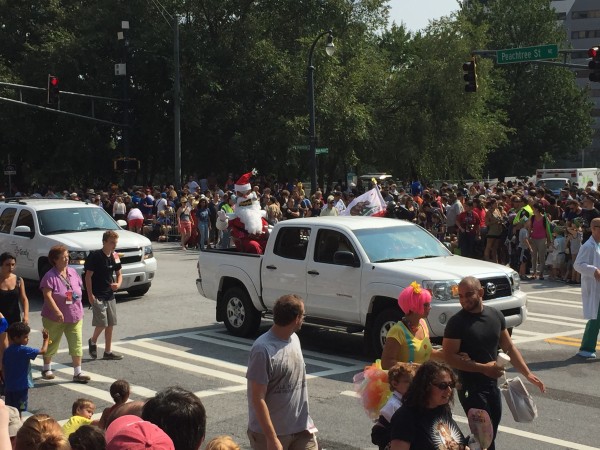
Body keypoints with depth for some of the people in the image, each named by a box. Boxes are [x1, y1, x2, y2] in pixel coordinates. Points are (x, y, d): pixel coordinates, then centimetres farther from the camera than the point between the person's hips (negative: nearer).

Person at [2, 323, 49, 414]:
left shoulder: (7, 351, 2)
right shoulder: (24, 350, -18)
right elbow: (43, 351, -17)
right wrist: (46, 339, -2)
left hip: (8, 386, 6)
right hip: (21, 387, -6)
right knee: (18, 410, 3)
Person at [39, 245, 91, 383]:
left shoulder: (73, 272, 5)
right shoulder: (50, 276, -15)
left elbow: (79, 290, 14)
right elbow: (47, 295, -23)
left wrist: (80, 310, 10)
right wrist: (57, 311, -32)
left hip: (75, 316, 5)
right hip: (55, 318, -5)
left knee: (76, 344, 0)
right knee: (52, 344, 11)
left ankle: (77, 373, 4)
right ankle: (46, 369, 30)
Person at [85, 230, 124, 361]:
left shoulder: (115, 256, 6)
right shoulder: (95, 256, -13)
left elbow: (119, 274, 15)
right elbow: (88, 276, -12)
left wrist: (118, 284, -6)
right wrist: (90, 295, -17)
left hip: (110, 295, 7)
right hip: (97, 296, -7)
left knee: (110, 324, 8)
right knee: (102, 323, -10)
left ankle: (108, 351, 18)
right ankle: (93, 341, 19)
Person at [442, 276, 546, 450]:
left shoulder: (495, 315, 1)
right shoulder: (456, 322, -16)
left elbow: (509, 347, 9)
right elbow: (449, 357, -19)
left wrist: (527, 373, 2)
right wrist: (483, 368, -23)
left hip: (492, 384, 6)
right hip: (470, 387, -6)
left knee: (491, 432, 16)